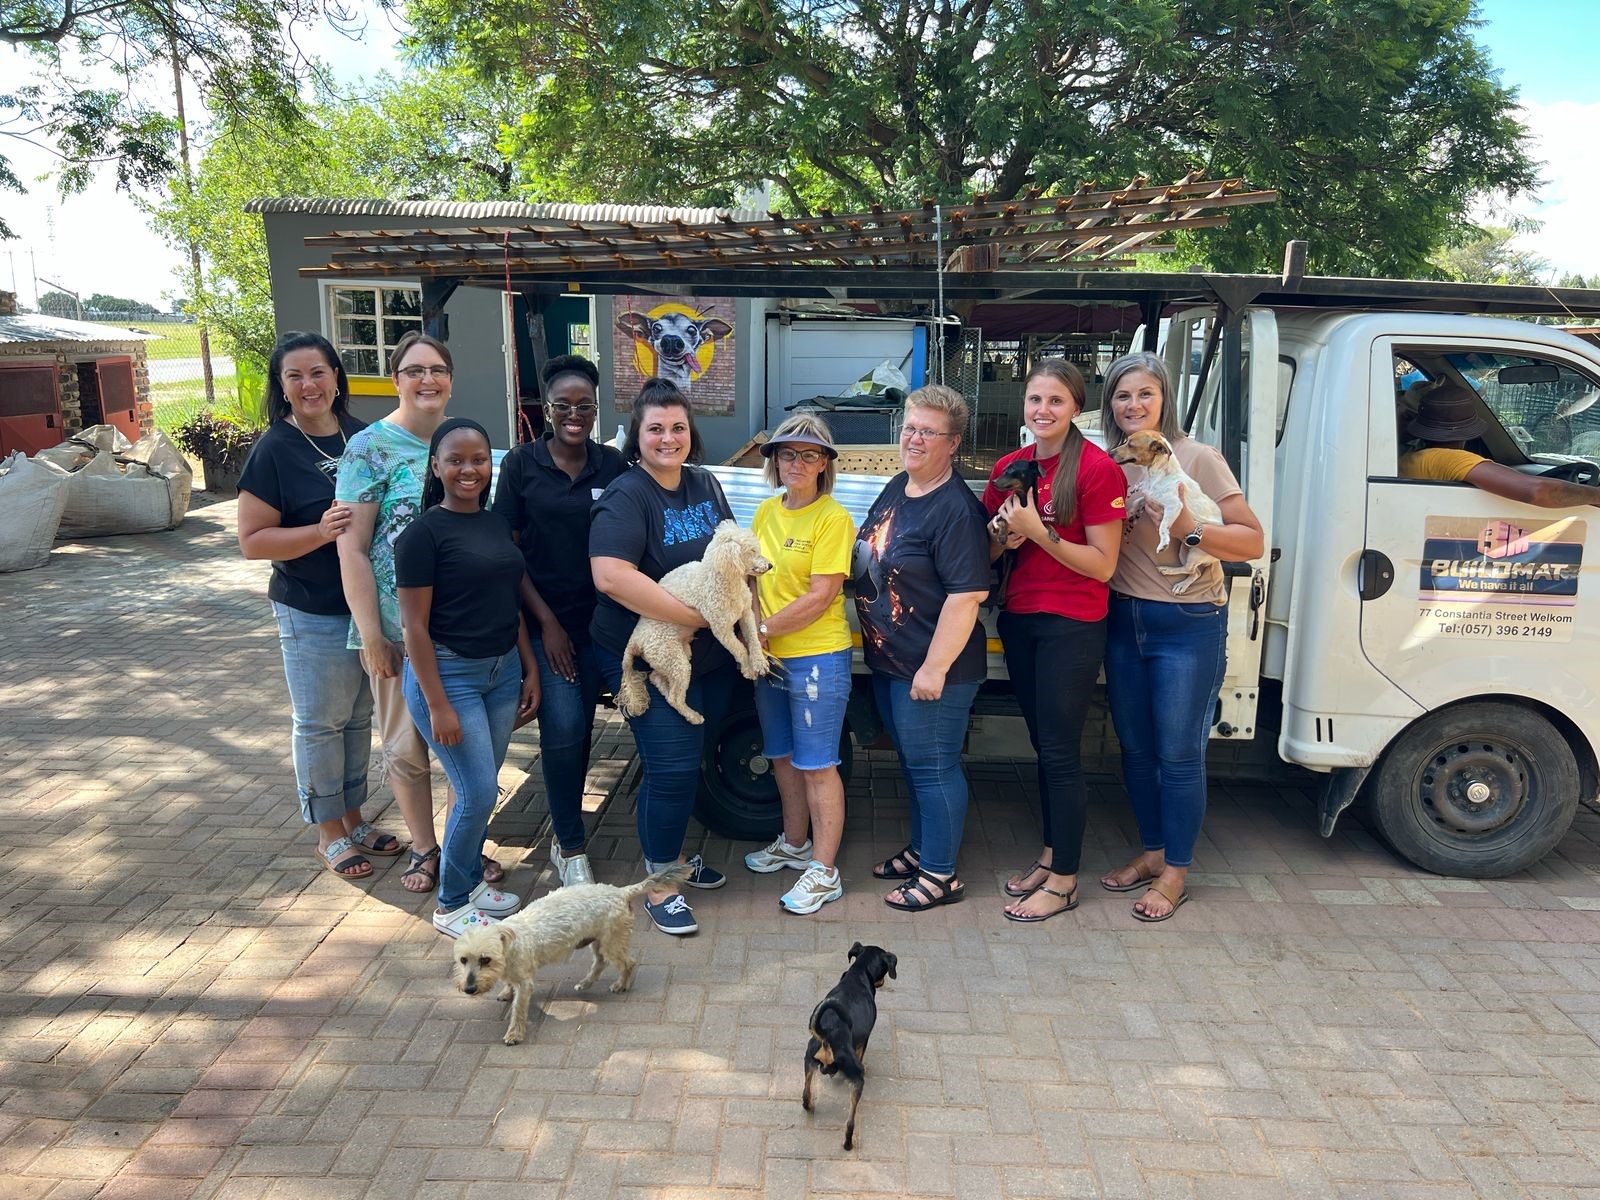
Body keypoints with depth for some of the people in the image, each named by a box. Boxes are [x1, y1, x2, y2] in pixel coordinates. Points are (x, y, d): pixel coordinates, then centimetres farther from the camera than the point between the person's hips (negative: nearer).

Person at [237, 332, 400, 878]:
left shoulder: (363, 437, 4)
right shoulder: (275, 449, -11)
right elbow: (252, 540, -13)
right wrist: (321, 531, -26)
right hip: (313, 614, -5)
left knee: (359, 717, 16)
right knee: (320, 722, 7)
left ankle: (353, 819, 33)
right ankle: (330, 834, 23)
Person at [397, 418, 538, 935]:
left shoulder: (497, 524, 8)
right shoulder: (424, 532, -12)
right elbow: (414, 625, -14)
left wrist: (529, 668, 10)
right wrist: (437, 705, -17)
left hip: (503, 670, 6)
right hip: (448, 673, -6)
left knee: (479, 788, 14)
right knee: (479, 792, -4)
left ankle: (470, 879, 33)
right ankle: (451, 906, 14)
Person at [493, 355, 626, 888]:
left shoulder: (612, 465, 2)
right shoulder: (522, 464, -4)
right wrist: (546, 621, -9)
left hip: (597, 620, 3)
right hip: (545, 621, -3)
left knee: (578, 729, 12)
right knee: (563, 728, -10)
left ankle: (563, 833, 31)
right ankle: (572, 849, 6)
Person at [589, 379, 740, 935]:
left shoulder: (705, 484, 8)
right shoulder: (625, 497, -15)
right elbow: (610, 576, -28)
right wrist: (693, 616, -25)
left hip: (712, 656, 7)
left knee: (689, 762, 17)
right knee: (672, 770, -7)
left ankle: (672, 853, 37)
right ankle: (660, 883, 11)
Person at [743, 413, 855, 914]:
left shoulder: (832, 518, -14)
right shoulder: (767, 511, 8)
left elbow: (820, 597, -18)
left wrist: (763, 630, -16)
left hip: (817, 659, -7)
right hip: (769, 657, 7)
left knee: (816, 765, 1)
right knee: (782, 757, 19)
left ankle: (824, 871, 13)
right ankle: (795, 844, 38)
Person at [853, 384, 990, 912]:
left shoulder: (955, 509, -19)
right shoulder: (895, 489, 9)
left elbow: (967, 594, -24)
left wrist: (934, 668, -24)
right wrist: (874, 644, 18)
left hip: (931, 669, -9)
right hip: (887, 659, 9)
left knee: (933, 767, 3)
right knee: (911, 761, 21)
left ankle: (941, 875, 17)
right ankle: (922, 850, 37)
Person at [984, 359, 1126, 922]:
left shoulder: (1097, 468, -12)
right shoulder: (1009, 467, 7)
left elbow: (1103, 565, -14)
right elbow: (986, 552, 13)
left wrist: (1036, 531, -21)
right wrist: (1002, 530, -9)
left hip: (1072, 626, -6)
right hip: (1019, 619, 6)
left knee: (1061, 753, -1)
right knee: (1042, 745, 16)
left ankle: (1063, 881, 13)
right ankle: (1051, 854, 31)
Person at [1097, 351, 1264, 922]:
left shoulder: (1198, 458, -9)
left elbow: (1252, 540, -11)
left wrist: (1190, 529, -24)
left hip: (1188, 624, -5)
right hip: (1123, 619, 5)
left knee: (1178, 753, 2)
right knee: (1135, 746, 14)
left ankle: (1174, 873, 17)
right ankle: (1152, 851, 32)